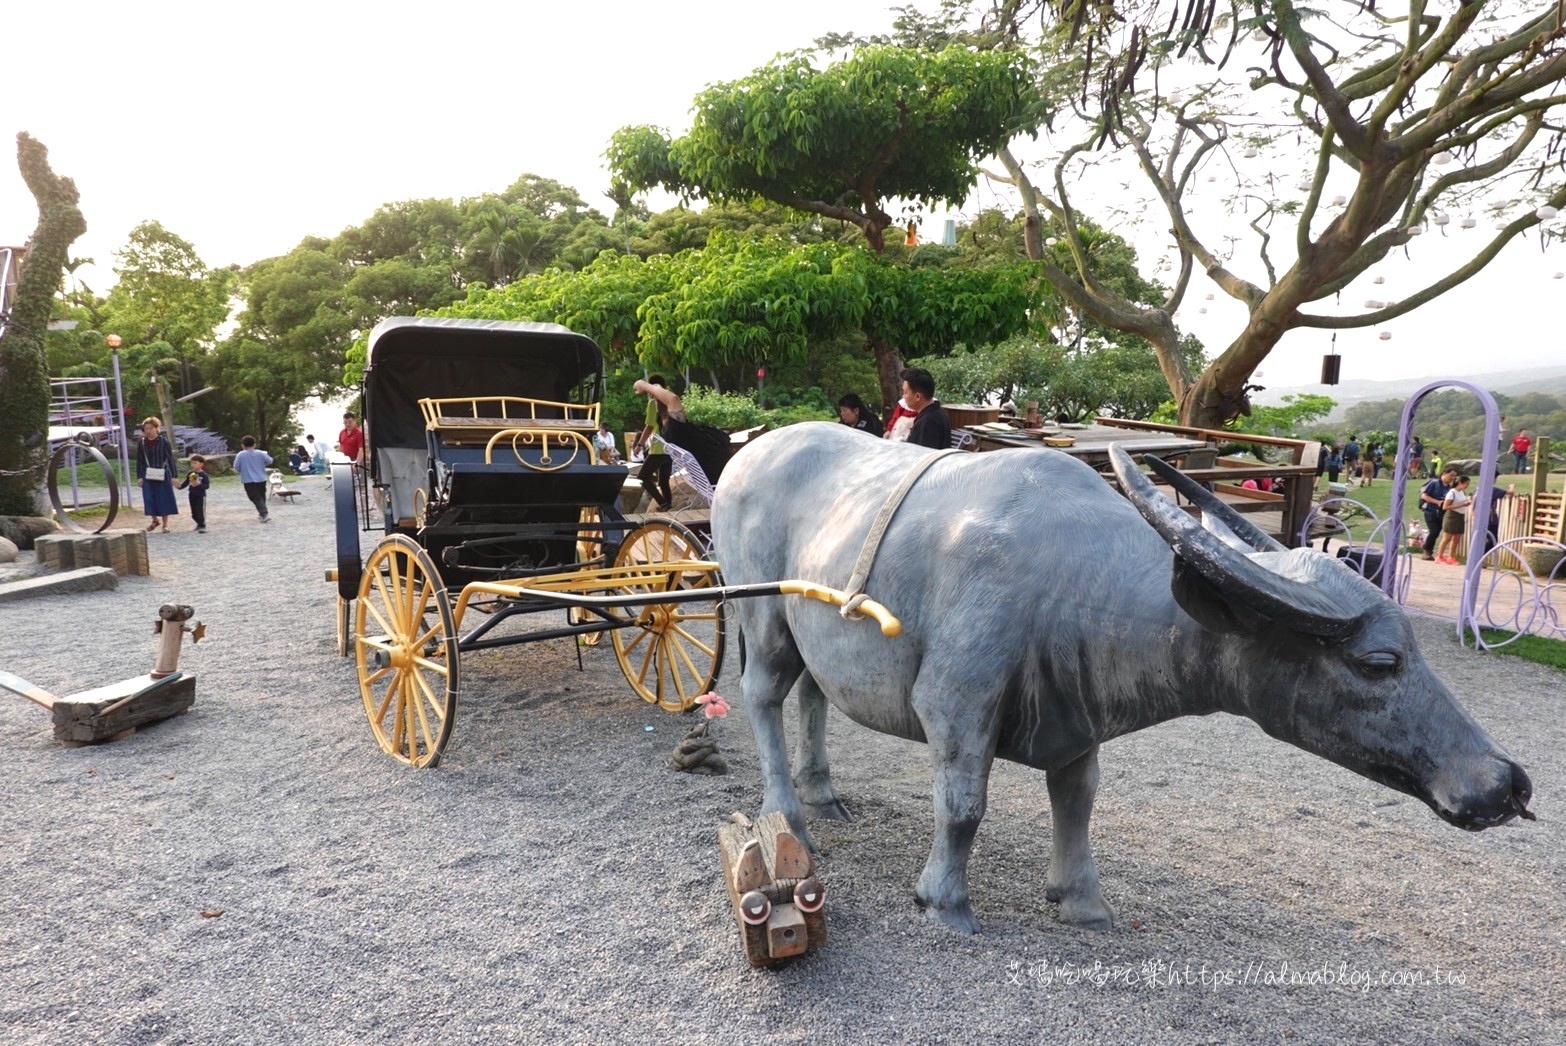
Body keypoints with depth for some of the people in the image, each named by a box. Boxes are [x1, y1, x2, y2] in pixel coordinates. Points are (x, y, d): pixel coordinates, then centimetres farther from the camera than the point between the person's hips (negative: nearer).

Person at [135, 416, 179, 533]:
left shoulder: (164, 442, -4)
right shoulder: (142, 443, 3)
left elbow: (170, 459, -2)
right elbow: (139, 461, 8)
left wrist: (172, 476, -4)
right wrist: (139, 476, 2)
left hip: (162, 475, -2)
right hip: (148, 476, 2)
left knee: (164, 498, 2)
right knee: (149, 498, 1)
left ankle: (165, 524, 12)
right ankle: (155, 520, 22)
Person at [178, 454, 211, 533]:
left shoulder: (204, 475, -12)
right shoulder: (190, 474, 5)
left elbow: (207, 485, -15)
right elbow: (186, 483, 12)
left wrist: (199, 484, -27)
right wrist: (180, 486, -3)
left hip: (201, 495, -6)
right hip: (192, 495, 6)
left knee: (200, 511, -7)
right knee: (194, 512, 13)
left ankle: (202, 526, 0)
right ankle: (199, 524, 30)